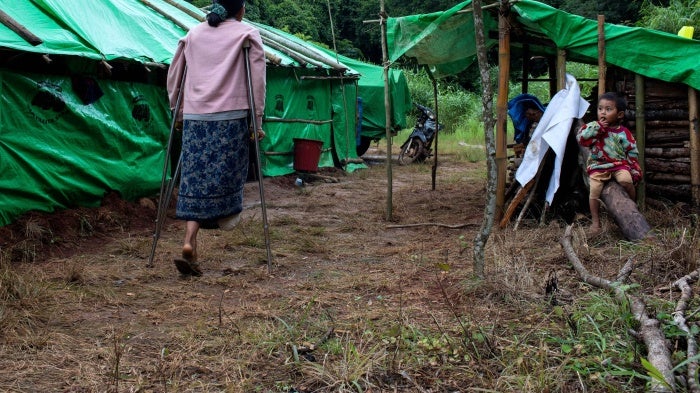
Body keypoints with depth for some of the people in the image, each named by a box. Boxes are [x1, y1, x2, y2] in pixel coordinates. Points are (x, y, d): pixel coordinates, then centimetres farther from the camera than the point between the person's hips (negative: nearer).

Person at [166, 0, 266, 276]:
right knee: (224, 177, 10)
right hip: (230, 118, -3)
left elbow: (173, 75, 19)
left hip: (194, 118, 3)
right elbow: (257, 81, 0)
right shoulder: (248, 34, 6)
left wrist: (178, 111, 27)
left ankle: (189, 244, -6)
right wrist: (257, 121, 4)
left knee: (195, 180, 2)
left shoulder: (194, 33, 17)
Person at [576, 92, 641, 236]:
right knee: (594, 190, -17)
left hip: (620, 164, 0)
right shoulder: (594, 127, 4)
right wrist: (597, 127, -15)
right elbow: (581, 138, -12)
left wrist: (635, 170, 2)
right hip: (598, 166, 1)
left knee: (626, 180, -28)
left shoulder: (623, 132, 2)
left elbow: (632, 153, 6)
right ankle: (595, 222, -7)